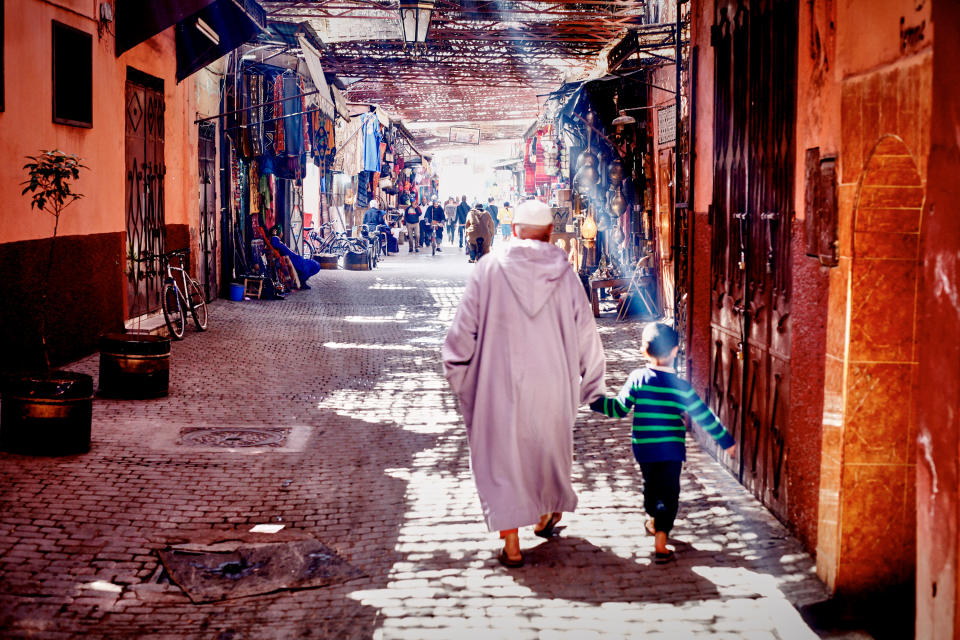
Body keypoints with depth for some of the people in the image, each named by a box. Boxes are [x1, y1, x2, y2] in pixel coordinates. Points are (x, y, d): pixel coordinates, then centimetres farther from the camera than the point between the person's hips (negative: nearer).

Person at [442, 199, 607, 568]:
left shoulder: (489, 269, -6)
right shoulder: (564, 274, -2)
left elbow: (464, 329, -4)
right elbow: (585, 333, 2)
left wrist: (456, 371, 11)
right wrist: (591, 385, 14)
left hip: (500, 383, -2)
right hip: (551, 382, 2)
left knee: (502, 456, 5)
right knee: (548, 445, 24)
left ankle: (511, 546, 1)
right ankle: (545, 515, 44)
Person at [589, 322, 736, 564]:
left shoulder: (637, 378, -7)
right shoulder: (680, 386, -7)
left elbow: (619, 408, -5)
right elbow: (704, 416, -2)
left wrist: (595, 401, 7)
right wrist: (726, 440, 8)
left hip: (644, 449, 2)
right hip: (672, 451, -2)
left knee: (651, 486, 25)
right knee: (669, 494, 3)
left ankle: (654, 522, 49)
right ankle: (660, 544, -7)